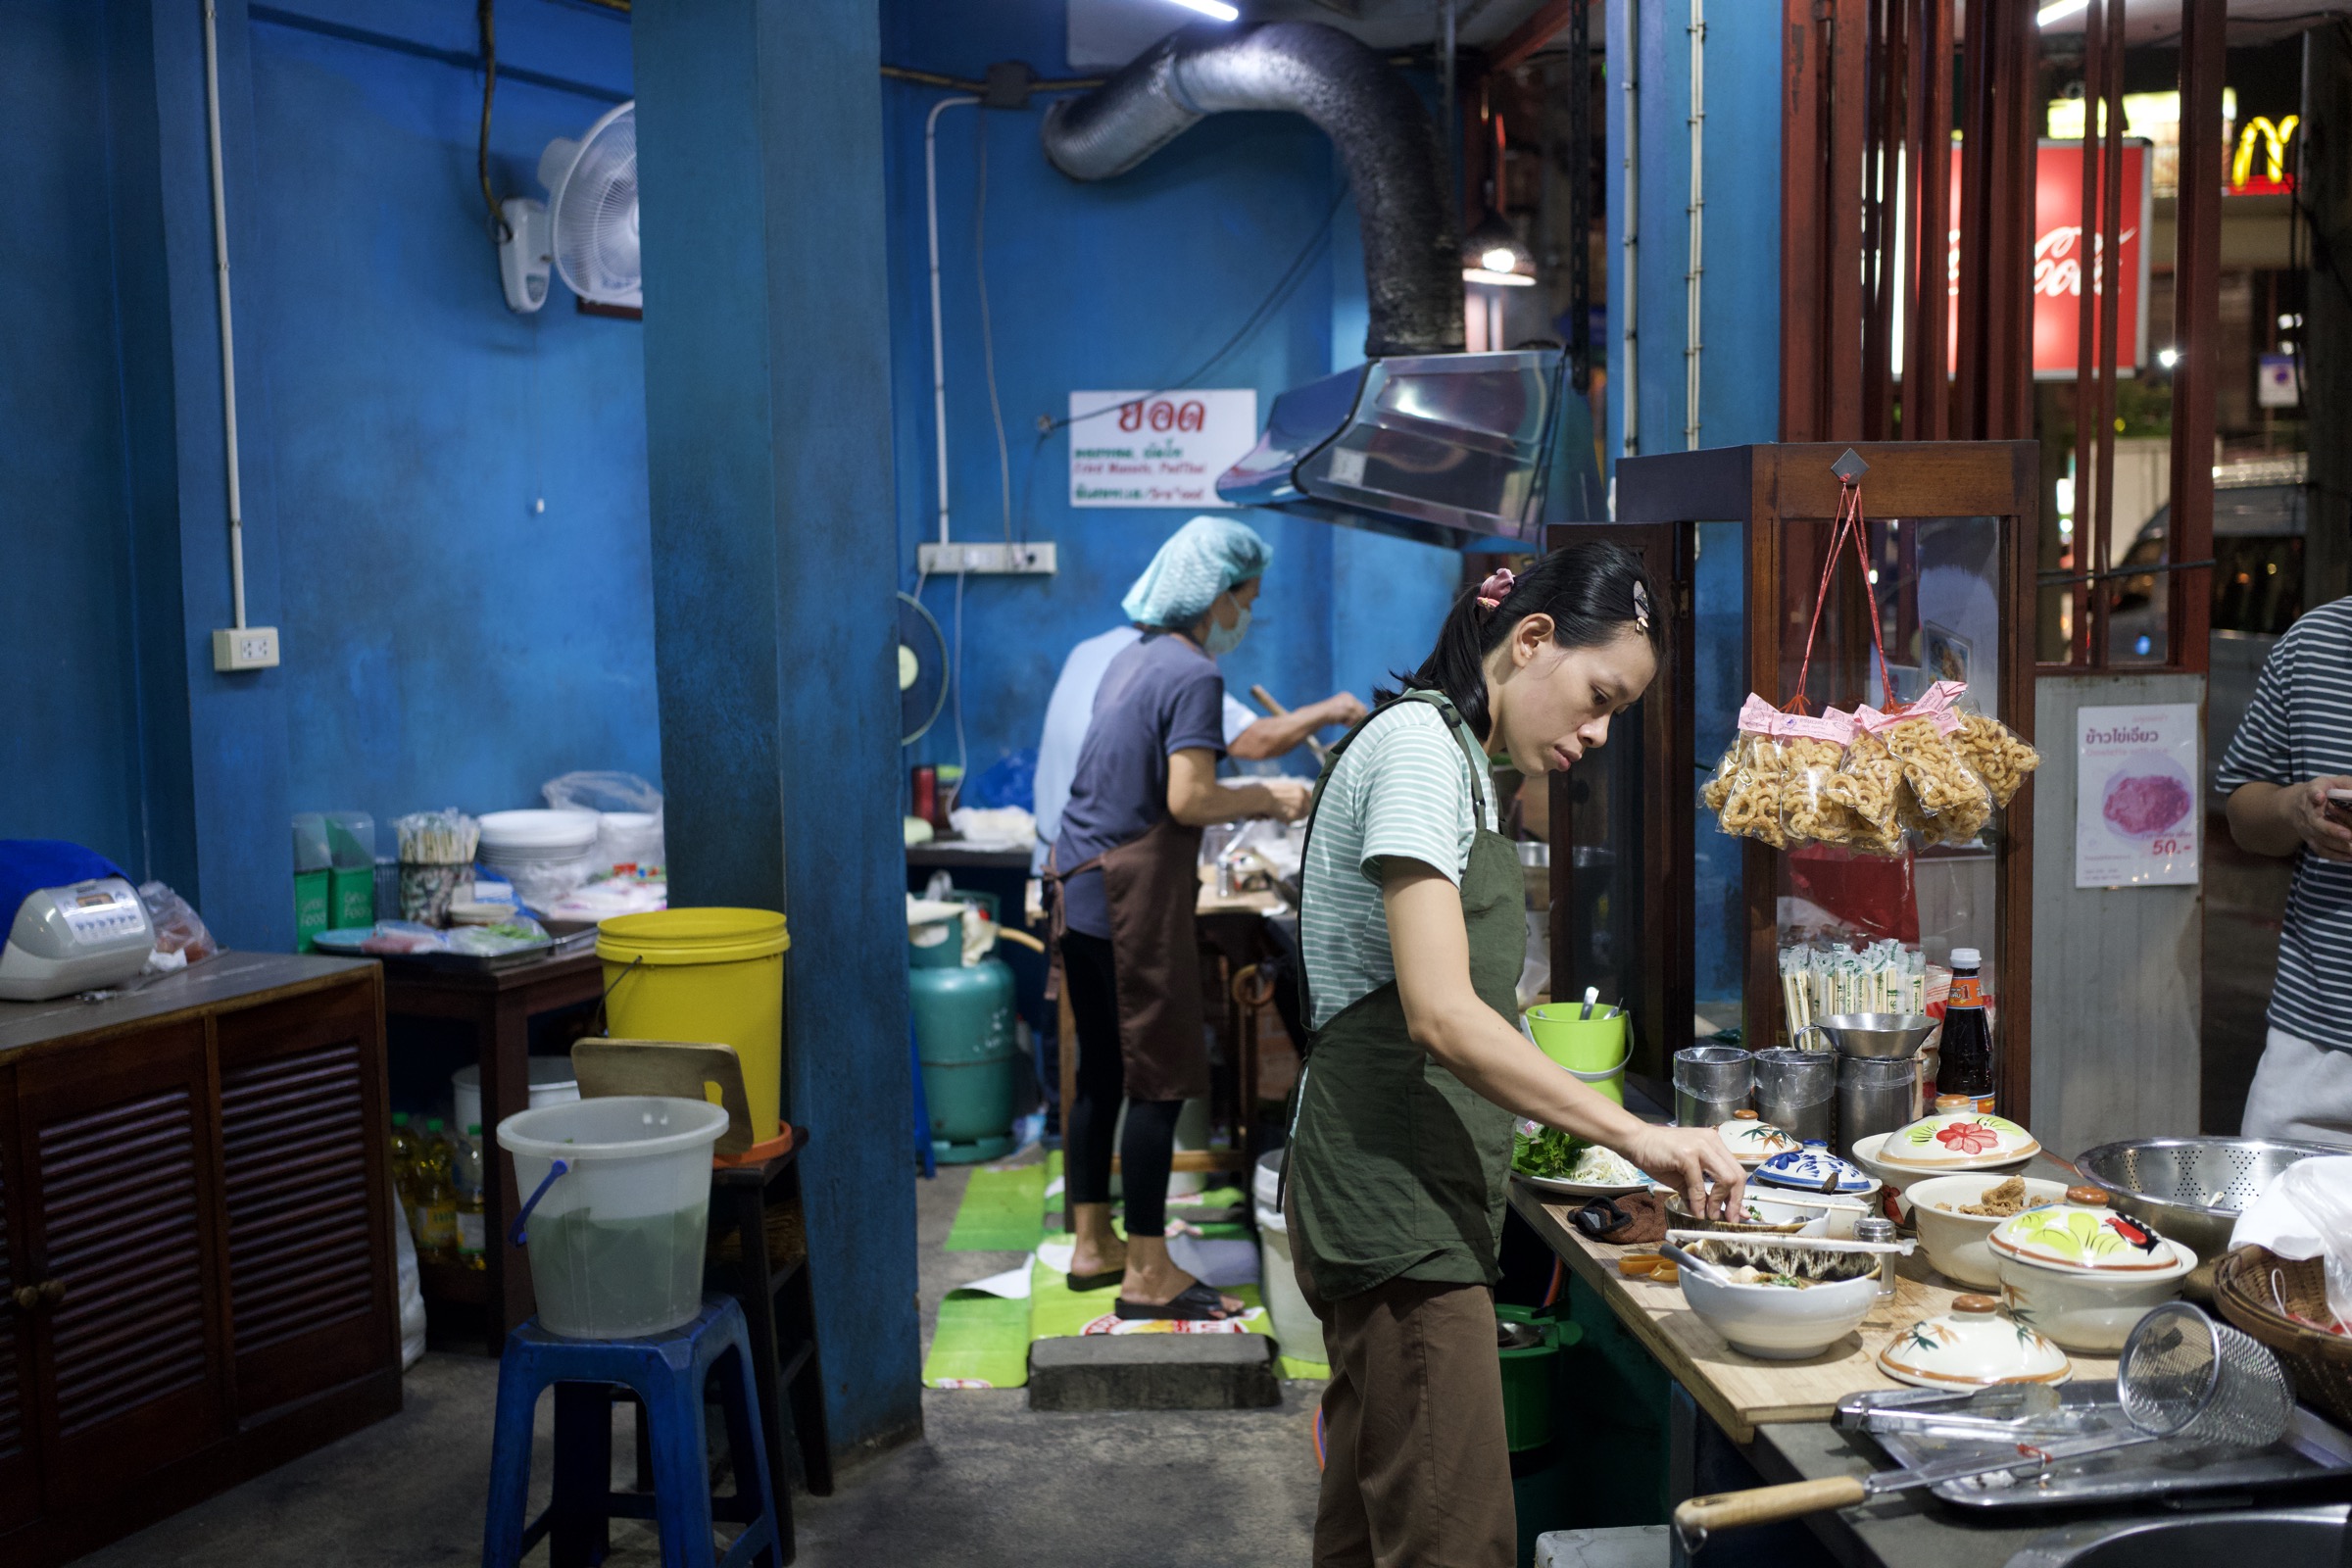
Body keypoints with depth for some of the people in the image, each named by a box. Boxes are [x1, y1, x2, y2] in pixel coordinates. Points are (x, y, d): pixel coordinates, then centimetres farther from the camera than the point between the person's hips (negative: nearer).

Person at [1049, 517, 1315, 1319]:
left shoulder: (1134, 658, 15)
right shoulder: (1193, 674, -14)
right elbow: (1189, 800, -20)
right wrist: (1269, 799, -4)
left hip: (1079, 885, 9)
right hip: (1133, 895, -9)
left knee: (1100, 1072, 15)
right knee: (1161, 1080, -2)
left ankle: (1092, 1244, 25)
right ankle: (1148, 1274, 4)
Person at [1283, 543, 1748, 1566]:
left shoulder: (1456, 754, 18)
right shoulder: (1420, 745, -13)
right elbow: (1441, 1016, -23)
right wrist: (1636, 1136, -23)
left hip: (1404, 1197, 11)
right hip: (1397, 1209, -11)